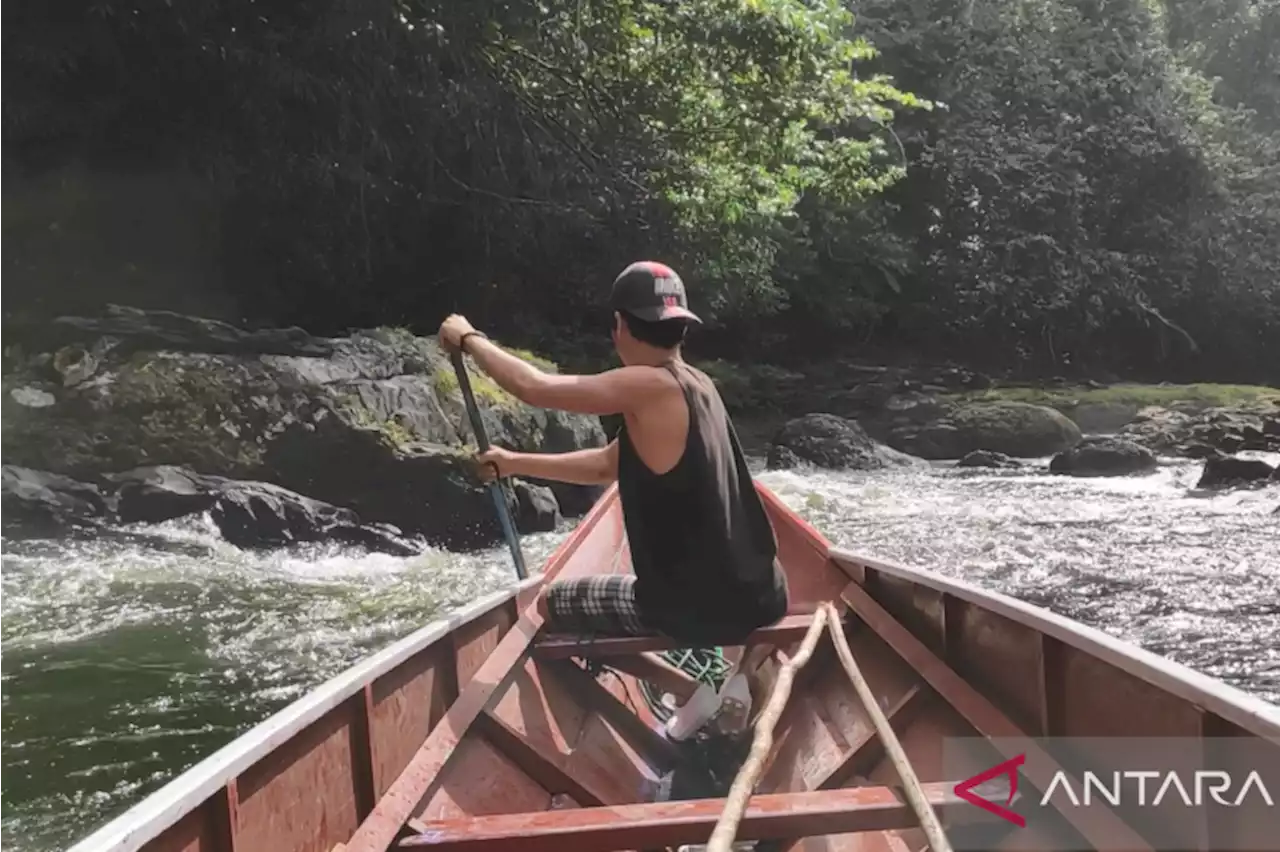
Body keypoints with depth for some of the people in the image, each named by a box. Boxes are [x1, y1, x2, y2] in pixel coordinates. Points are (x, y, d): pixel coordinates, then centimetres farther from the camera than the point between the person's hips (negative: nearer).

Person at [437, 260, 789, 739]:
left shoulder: (650, 387, -17)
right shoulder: (696, 385, 9)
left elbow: (534, 388, -14)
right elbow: (607, 466, 18)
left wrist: (467, 338, 3)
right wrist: (516, 463, 23)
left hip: (697, 607, -7)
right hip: (760, 594, 7)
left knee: (549, 603, 15)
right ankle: (747, 658, 15)